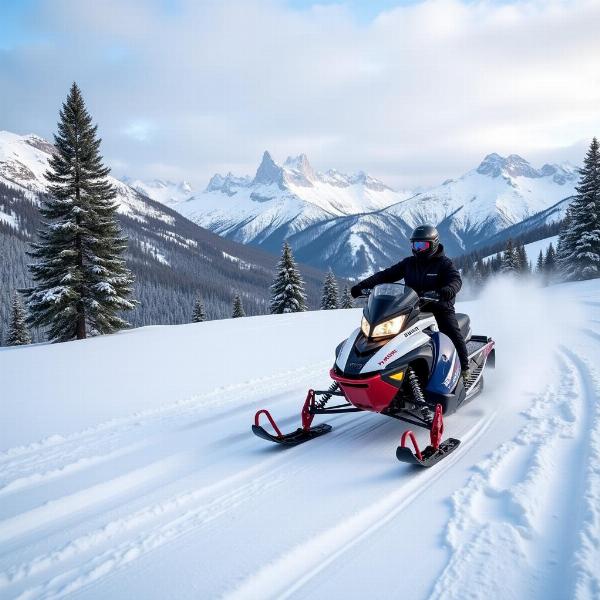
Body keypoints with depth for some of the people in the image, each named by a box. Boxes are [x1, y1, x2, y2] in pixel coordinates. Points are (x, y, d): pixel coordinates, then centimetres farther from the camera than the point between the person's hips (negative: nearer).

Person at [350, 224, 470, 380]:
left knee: (453, 333, -24)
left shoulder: (444, 263, 0)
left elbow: (456, 279, -16)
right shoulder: (409, 263, 12)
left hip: (440, 306, -4)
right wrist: (362, 285, -4)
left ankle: (465, 368, -11)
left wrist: (449, 290, -42)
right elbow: (385, 275, 8)